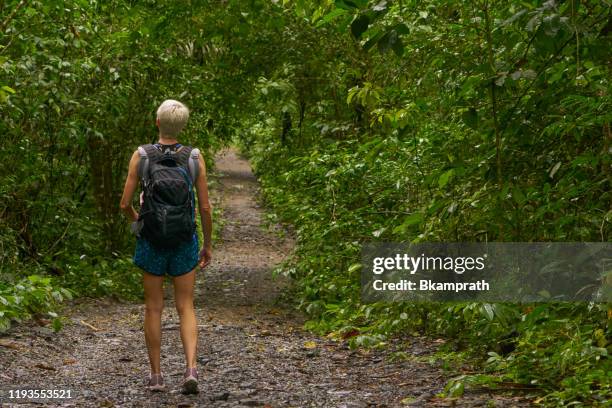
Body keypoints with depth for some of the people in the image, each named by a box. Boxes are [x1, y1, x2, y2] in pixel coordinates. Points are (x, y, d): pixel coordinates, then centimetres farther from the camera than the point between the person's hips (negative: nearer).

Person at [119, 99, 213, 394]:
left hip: (151, 240, 0)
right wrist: (208, 245, 8)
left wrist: (134, 219, 18)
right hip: (184, 240, 0)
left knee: (153, 308, 11)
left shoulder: (140, 155, -8)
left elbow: (125, 203, -6)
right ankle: (191, 369, -9)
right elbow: (205, 207, -5)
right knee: (186, 308, 8)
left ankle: (156, 376, 14)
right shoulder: (194, 157, -6)